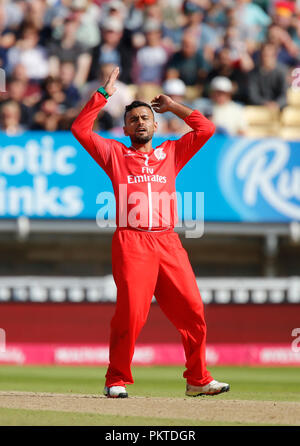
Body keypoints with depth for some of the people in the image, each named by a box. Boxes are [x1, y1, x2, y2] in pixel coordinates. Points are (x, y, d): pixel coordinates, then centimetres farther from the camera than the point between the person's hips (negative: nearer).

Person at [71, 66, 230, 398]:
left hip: (168, 243, 3)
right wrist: (103, 94, 9)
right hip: (131, 243, -3)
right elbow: (80, 129, 7)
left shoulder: (171, 153, 22)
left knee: (192, 311, -4)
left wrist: (173, 106, 22)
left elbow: (205, 130, 18)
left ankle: (198, 380, 5)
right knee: (131, 312, -14)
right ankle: (116, 381, -4)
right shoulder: (115, 154, 16)